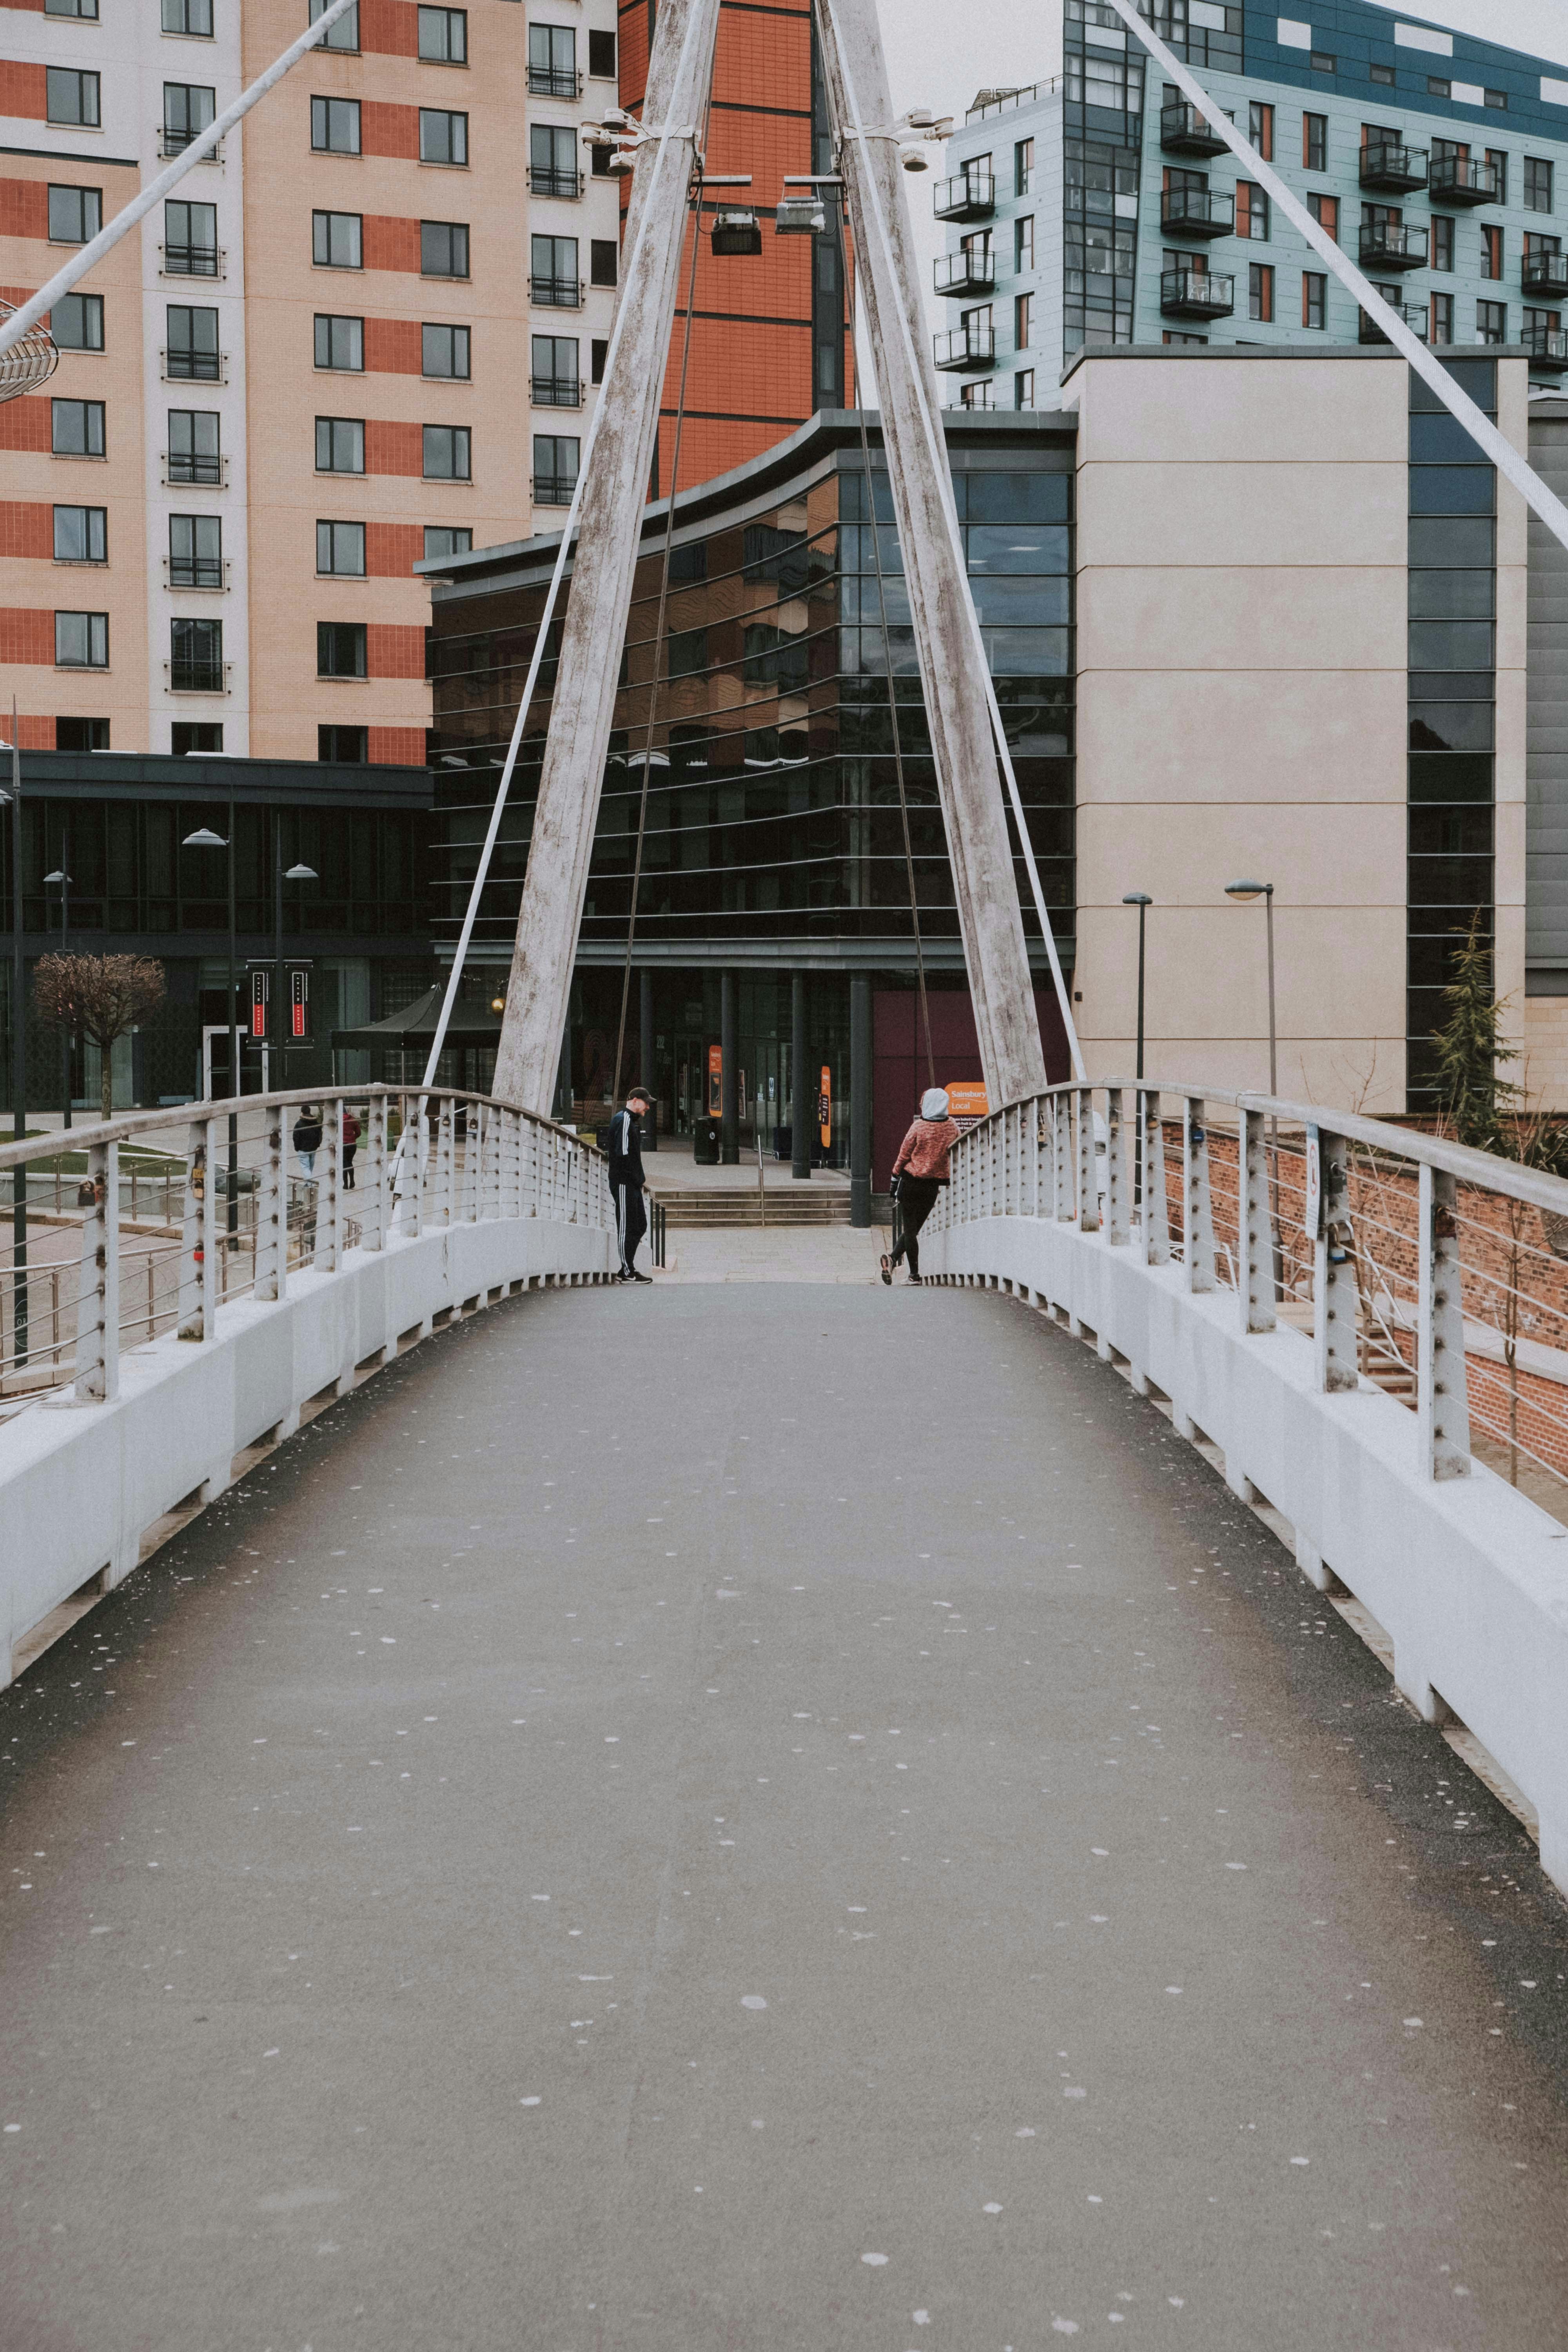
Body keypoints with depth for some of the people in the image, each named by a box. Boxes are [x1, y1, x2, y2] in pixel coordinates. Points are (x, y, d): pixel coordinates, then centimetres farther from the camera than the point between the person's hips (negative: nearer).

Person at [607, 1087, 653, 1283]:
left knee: (640, 1226, 12)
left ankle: (628, 1270, 15)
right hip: (624, 1184, -10)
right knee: (627, 1228, -7)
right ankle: (628, 1273, -4)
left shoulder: (630, 1120, 20)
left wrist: (641, 1179, 12)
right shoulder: (624, 1120, -12)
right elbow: (623, 1155, -20)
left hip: (632, 1185, 10)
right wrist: (639, 1180, -15)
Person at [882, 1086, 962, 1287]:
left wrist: (896, 1172, 6)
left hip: (911, 1182, -3)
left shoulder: (919, 1126, -12)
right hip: (933, 1186, 3)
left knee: (909, 1228, 2)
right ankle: (894, 1258, 2)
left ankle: (914, 1273, -1)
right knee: (915, 1228, 14)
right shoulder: (953, 1127, -2)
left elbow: (905, 1153, -7)